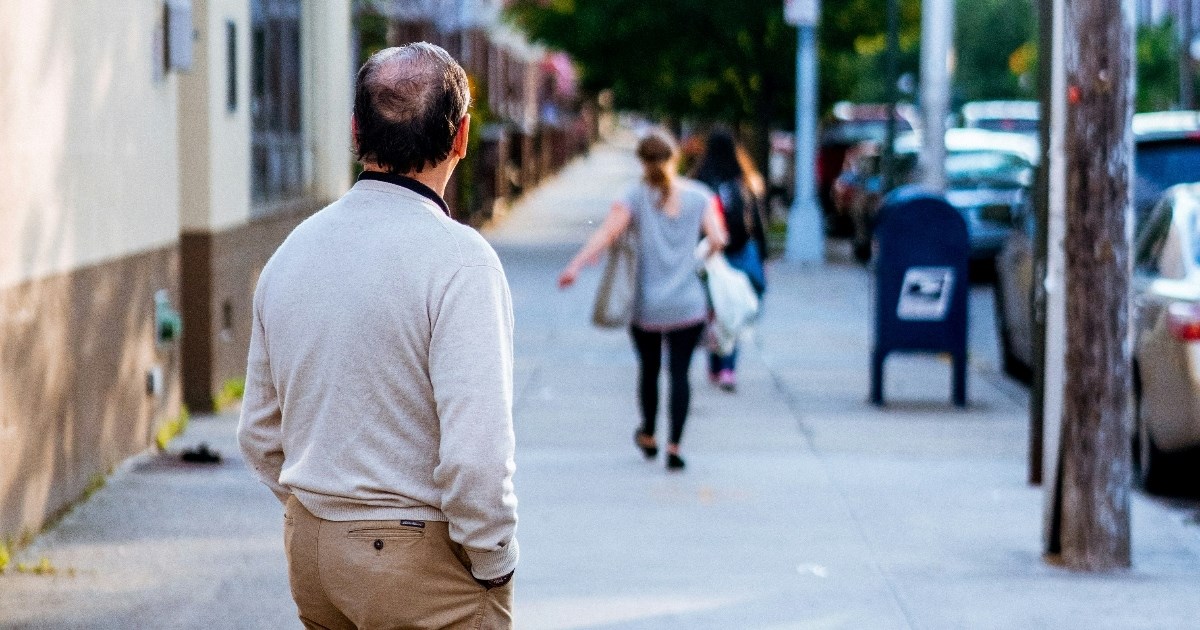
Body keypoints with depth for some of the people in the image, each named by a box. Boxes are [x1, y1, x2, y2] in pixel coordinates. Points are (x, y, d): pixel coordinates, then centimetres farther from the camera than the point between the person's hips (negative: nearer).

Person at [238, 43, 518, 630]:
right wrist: (493, 566, -10)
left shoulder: (291, 251, 6)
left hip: (311, 557, 7)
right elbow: (475, 450, -23)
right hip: (422, 560, -7)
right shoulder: (457, 257, -16)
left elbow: (259, 434, 13)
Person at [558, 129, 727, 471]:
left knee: (649, 369, 18)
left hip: (646, 305, 0)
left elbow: (607, 232, -16)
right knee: (679, 372, 1)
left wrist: (576, 265, -20)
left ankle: (648, 436, 35)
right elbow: (718, 240, -5)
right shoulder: (699, 195, 1)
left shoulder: (637, 195, -4)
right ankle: (674, 445, -8)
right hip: (688, 305, 0)